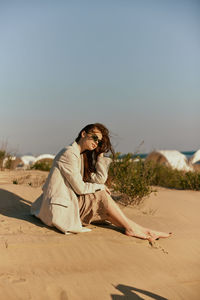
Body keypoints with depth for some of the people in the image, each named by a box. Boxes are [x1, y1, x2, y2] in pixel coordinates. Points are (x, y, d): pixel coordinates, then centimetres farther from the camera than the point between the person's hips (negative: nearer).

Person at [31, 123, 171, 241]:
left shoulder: (83, 156, 14)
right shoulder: (69, 153, -15)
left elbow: (101, 179, 5)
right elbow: (80, 188, -18)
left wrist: (100, 154, 6)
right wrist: (100, 187, -1)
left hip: (70, 202, 9)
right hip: (60, 207, -9)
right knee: (101, 197, -14)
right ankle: (131, 228, -5)